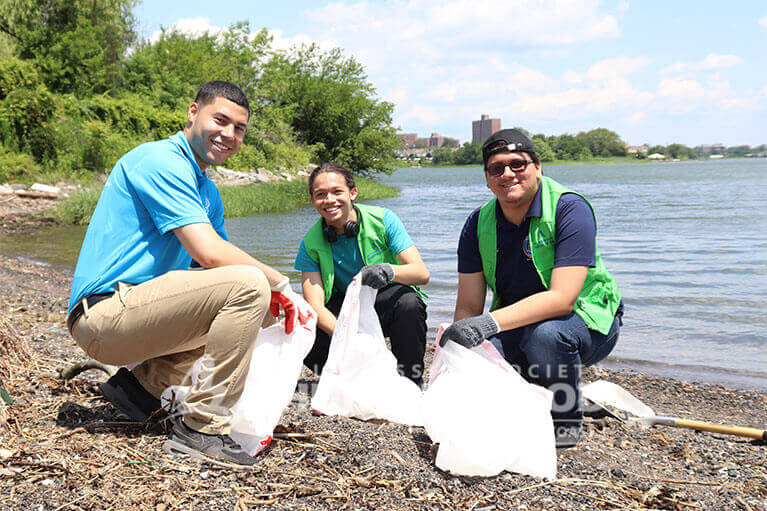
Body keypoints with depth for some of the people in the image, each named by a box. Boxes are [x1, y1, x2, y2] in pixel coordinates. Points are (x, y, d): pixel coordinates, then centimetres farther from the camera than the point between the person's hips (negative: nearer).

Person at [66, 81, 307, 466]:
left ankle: (141, 383, 11)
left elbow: (220, 260, 17)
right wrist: (277, 282, -9)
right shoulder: (161, 161, -12)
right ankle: (202, 427, -17)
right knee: (248, 286, -23)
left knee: (255, 309, 19)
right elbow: (210, 254, -22)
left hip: (133, 311, 10)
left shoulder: (207, 190, 19)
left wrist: (269, 294, -4)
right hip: (105, 313, -10)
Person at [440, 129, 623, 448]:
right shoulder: (479, 224, -5)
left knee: (545, 332, -37)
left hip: (587, 319, -4)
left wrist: (491, 322, -41)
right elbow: (468, 307, -6)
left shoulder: (570, 209, -20)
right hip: (518, 323, 4)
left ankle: (565, 420, -7)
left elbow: (562, 298, -31)